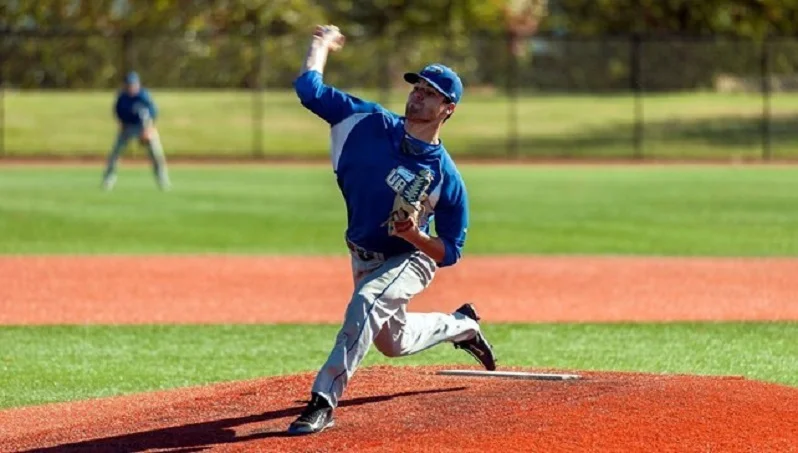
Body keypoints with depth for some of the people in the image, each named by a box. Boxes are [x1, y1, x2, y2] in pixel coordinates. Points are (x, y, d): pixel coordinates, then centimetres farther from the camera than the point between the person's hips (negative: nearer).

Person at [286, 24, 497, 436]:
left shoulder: (447, 177, -22)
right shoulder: (372, 123, -15)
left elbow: (450, 252, -15)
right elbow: (309, 88, -17)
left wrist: (416, 235, -33)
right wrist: (322, 43, -6)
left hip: (411, 259, -5)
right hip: (364, 258, 5)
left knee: (366, 302, -36)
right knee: (392, 342, 23)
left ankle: (323, 402, -35)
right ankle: (462, 326, 53)